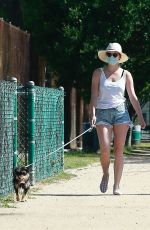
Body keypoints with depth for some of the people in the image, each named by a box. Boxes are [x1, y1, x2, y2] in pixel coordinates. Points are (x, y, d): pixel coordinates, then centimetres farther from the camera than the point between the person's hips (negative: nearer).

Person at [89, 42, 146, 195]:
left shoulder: (126, 75, 9)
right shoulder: (98, 73, 5)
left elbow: (133, 97, 8)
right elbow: (94, 95, 0)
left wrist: (141, 118, 2)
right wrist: (92, 114, -13)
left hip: (120, 112, 1)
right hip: (102, 113, -1)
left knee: (119, 151, -2)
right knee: (105, 150, -13)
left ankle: (117, 185, 2)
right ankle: (105, 174, 16)